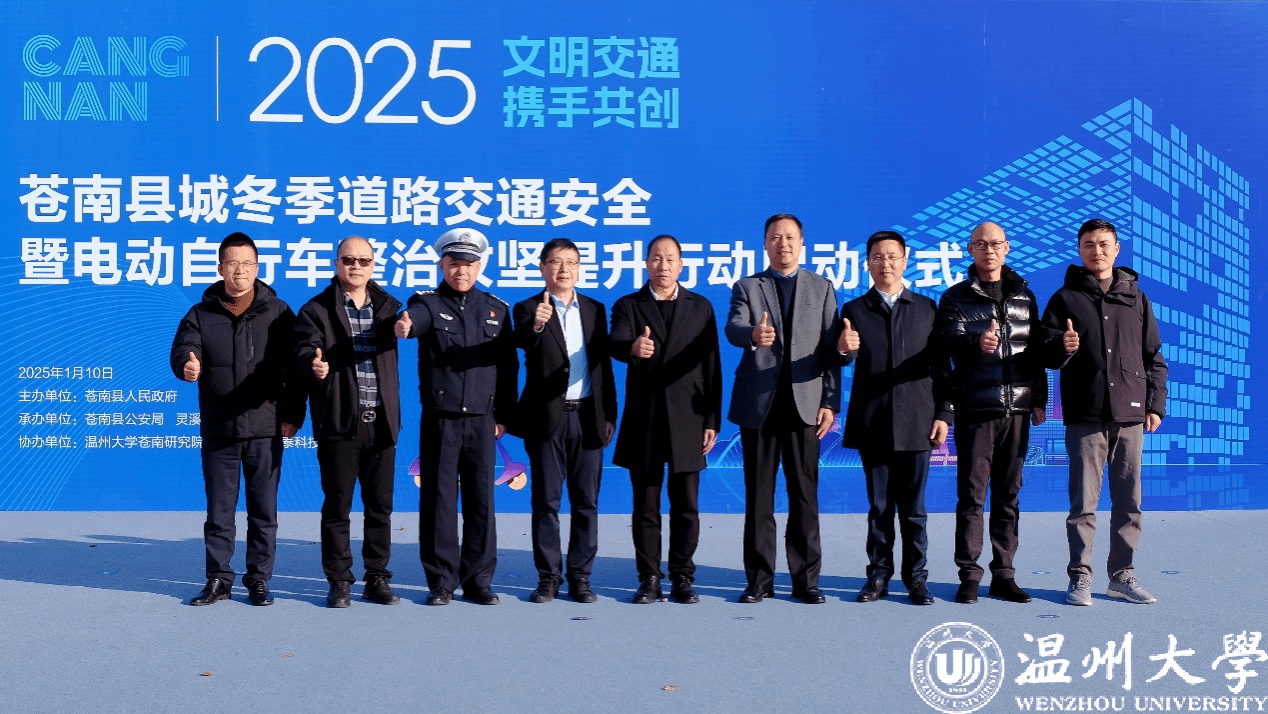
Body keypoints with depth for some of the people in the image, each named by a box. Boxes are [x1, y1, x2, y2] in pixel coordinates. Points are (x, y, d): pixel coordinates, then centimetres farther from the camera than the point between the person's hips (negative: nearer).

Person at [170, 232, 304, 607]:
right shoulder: (200, 315, 7)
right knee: (219, 511, 8)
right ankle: (218, 579, 18)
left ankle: (259, 579, 17)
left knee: (263, 511, 6)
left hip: (265, 431, -1)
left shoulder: (278, 313, 4)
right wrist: (187, 366, -32)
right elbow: (182, 350, -7)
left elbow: (294, 367, 3)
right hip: (217, 432, 1)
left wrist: (292, 415, -5)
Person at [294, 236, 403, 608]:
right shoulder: (317, 310, 2)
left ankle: (377, 579, 18)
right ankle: (340, 582, 13)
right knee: (337, 506, 3)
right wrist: (313, 364, -32)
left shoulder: (389, 307, 13)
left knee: (380, 505, 8)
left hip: (381, 422, 3)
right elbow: (304, 351, -9)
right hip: (339, 423, -3)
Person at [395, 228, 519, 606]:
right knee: (438, 500, 2)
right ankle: (441, 582, 12)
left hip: (481, 421, 2)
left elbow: (508, 366, 10)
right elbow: (416, 317, -24)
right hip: (439, 419, -2)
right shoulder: (427, 302, 2)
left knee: (481, 501, 5)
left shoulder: (497, 309, 10)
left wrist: (504, 415, 4)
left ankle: (477, 581, 16)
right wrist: (405, 324, -48)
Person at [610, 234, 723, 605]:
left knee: (686, 506, 4)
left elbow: (712, 367, 7)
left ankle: (682, 577, 14)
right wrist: (633, 348, -39)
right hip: (644, 419, 0)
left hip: (687, 419, 1)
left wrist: (712, 420, 1)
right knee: (645, 506, 5)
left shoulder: (700, 307, 10)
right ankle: (649, 578, 14)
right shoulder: (628, 305, 6)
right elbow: (616, 344, -15)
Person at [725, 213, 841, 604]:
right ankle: (759, 579, 13)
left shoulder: (822, 288, 12)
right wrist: (752, 334, -35)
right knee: (758, 496, 4)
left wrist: (830, 401, -2)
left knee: (804, 495, 2)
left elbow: (830, 349, 7)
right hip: (758, 403, 0)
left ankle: (806, 579, 12)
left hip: (805, 403, 0)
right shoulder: (746, 287, 8)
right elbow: (732, 329, -11)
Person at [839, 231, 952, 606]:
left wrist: (943, 413, 1)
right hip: (872, 424, 0)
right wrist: (844, 348, -30)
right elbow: (845, 359, -7)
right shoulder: (855, 310, 7)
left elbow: (941, 367, 8)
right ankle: (878, 575, 15)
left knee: (913, 508, 5)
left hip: (916, 423, 0)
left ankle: (915, 577, 13)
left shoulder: (927, 309, 9)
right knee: (879, 506, 7)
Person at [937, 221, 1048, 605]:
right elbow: (951, 345, -11)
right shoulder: (956, 297, 4)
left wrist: (1039, 399, 10)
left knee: (1008, 494, 8)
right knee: (972, 494, -2)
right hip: (975, 409, -3)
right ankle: (969, 575, 4)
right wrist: (976, 344, -32)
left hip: (1017, 409, 3)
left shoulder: (1024, 295, 14)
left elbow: (1036, 351, 15)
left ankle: (1003, 575, 15)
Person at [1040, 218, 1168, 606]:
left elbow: (1154, 356, 15)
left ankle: (1122, 575, 17)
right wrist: (1062, 348, -22)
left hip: (1130, 415, 3)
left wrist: (1156, 405, 9)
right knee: (1084, 502, -1)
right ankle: (1080, 577, 7)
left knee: (1129, 501, 6)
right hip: (1085, 417, -3)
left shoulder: (1136, 298, 13)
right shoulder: (1065, 298, 5)